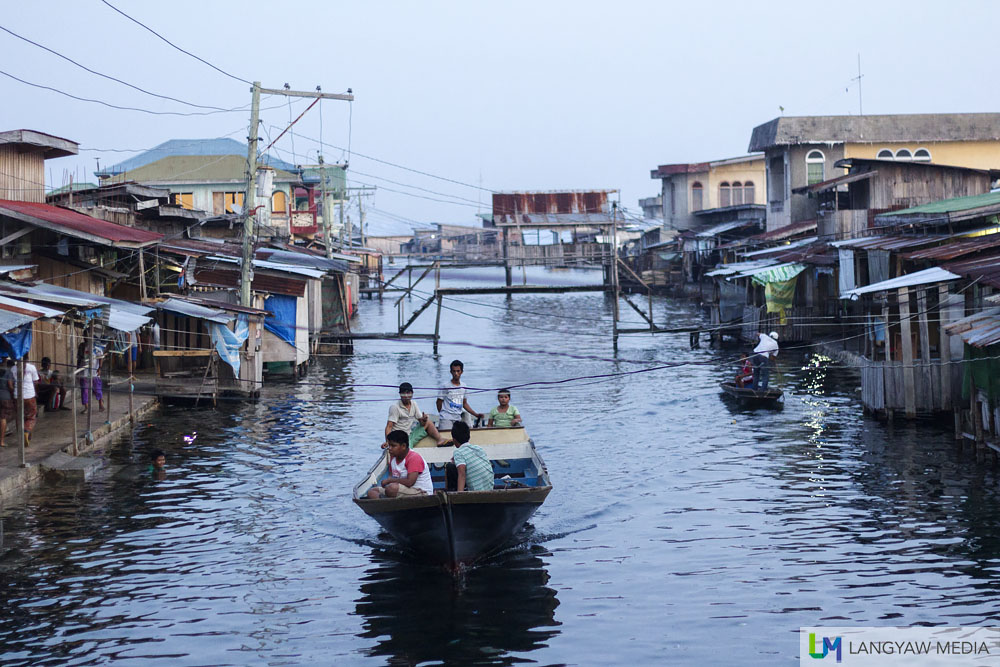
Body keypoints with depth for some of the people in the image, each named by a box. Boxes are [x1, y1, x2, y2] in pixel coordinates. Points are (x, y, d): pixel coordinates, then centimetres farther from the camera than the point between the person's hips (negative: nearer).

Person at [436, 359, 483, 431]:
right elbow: (439, 402, 2)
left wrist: (476, 414, 16)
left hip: (458, 419, 5)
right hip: (446, 420, -5)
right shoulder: (446, 386, -4)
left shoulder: (463, 387, 13)